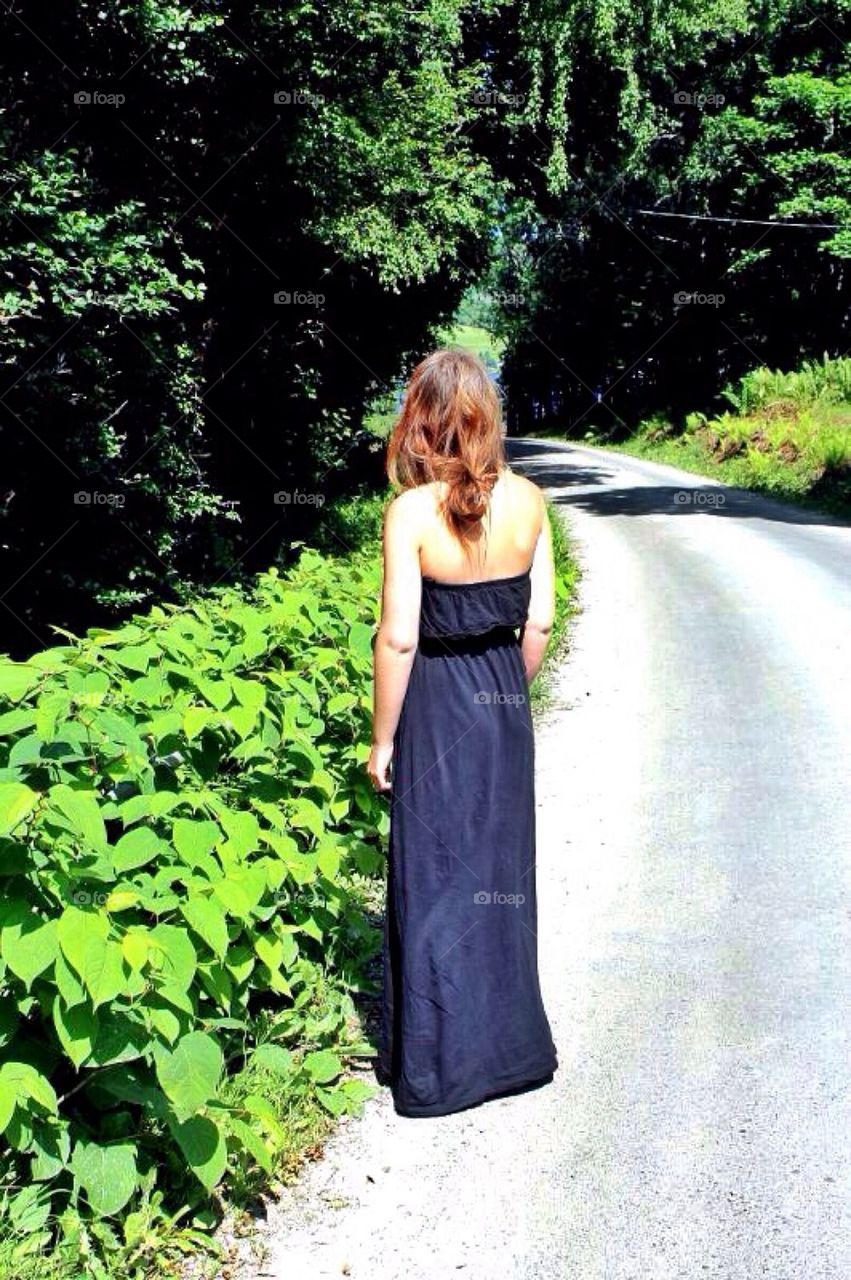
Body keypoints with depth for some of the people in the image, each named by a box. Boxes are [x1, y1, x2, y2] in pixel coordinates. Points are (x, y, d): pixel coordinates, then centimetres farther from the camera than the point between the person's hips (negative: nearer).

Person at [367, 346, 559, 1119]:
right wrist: (511, 694, 16)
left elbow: (399, 638, -17)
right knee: (500, 871, 19)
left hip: (436, 707, -5)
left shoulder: (412, 511, -18)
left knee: (435, 881, 8)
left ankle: (441, 1066, 20)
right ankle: (510, 1045, 34)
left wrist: (383, 739, -6)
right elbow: (539, 622, 1)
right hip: (504, 700, 5)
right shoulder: (528, 501, -4)